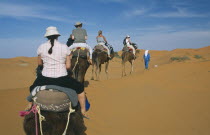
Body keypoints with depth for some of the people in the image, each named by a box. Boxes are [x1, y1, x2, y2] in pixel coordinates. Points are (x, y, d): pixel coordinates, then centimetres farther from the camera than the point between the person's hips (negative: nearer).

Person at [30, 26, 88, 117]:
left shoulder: (41, 47, 0)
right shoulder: (64, 47, -4)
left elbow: (39, 63, 14)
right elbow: (68, 66, -1)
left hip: (45, 79, 2)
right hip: (62, 79, -1)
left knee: (33, 88, 34)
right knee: (80, 88, 22)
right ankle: (83, 111, 24)